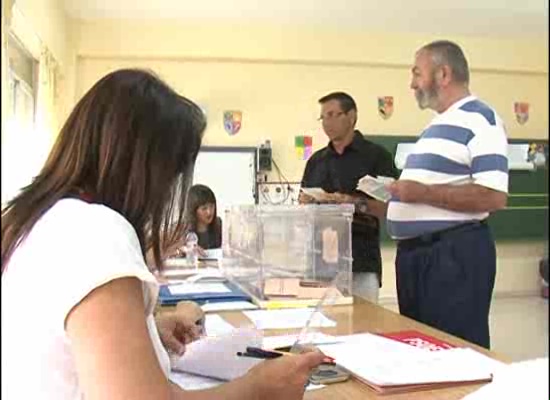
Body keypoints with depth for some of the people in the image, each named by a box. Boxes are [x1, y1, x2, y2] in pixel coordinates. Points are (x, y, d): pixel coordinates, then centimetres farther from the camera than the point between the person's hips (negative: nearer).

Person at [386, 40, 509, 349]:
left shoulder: (480, 119, -11)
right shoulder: (437, 125, 19)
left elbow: (493, 197, -22)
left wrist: (422, 193, -22)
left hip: (455, 252, -9)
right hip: (415, 252, 10)